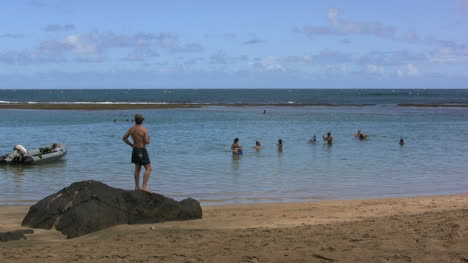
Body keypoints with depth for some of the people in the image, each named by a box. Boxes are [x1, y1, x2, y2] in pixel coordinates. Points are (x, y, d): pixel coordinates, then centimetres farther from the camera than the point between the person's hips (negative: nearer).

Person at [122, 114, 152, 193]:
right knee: (148, 168, -1)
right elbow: (147, 142, -20)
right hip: (142, 151, -7)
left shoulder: (131, 129, 0)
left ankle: (137, 187, 23)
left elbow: (124, 138, 7)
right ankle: (144, 186, -10)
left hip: (135, 150, 7)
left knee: (137, 168, 17)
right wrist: (148, 138, 2)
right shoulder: (144, 130, -18)